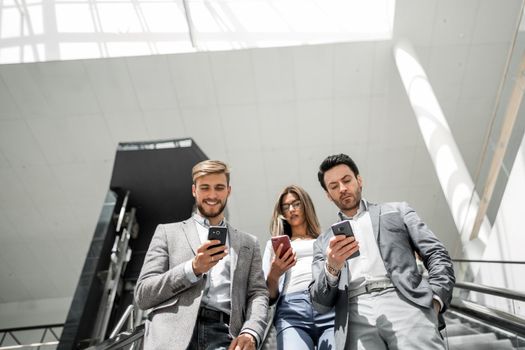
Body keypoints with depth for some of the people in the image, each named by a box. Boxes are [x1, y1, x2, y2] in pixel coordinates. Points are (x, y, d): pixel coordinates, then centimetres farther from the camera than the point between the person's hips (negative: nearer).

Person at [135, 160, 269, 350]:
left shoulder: (248, 243, 18)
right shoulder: (167, 232, 13)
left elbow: (258, 294, 9)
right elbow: (142, 295, 5)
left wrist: (250, 333, -11)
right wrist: (192, 268, -9)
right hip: (172, 335, -1)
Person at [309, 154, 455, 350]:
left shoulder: (397, 211, 19)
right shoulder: (324, 242, 20)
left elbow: (437, 255, 11)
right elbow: (320, 303, 11)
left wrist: (435, 300, -7)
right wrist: (332, 268, -8)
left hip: (404, 303, -1)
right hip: (356, 316, 1)